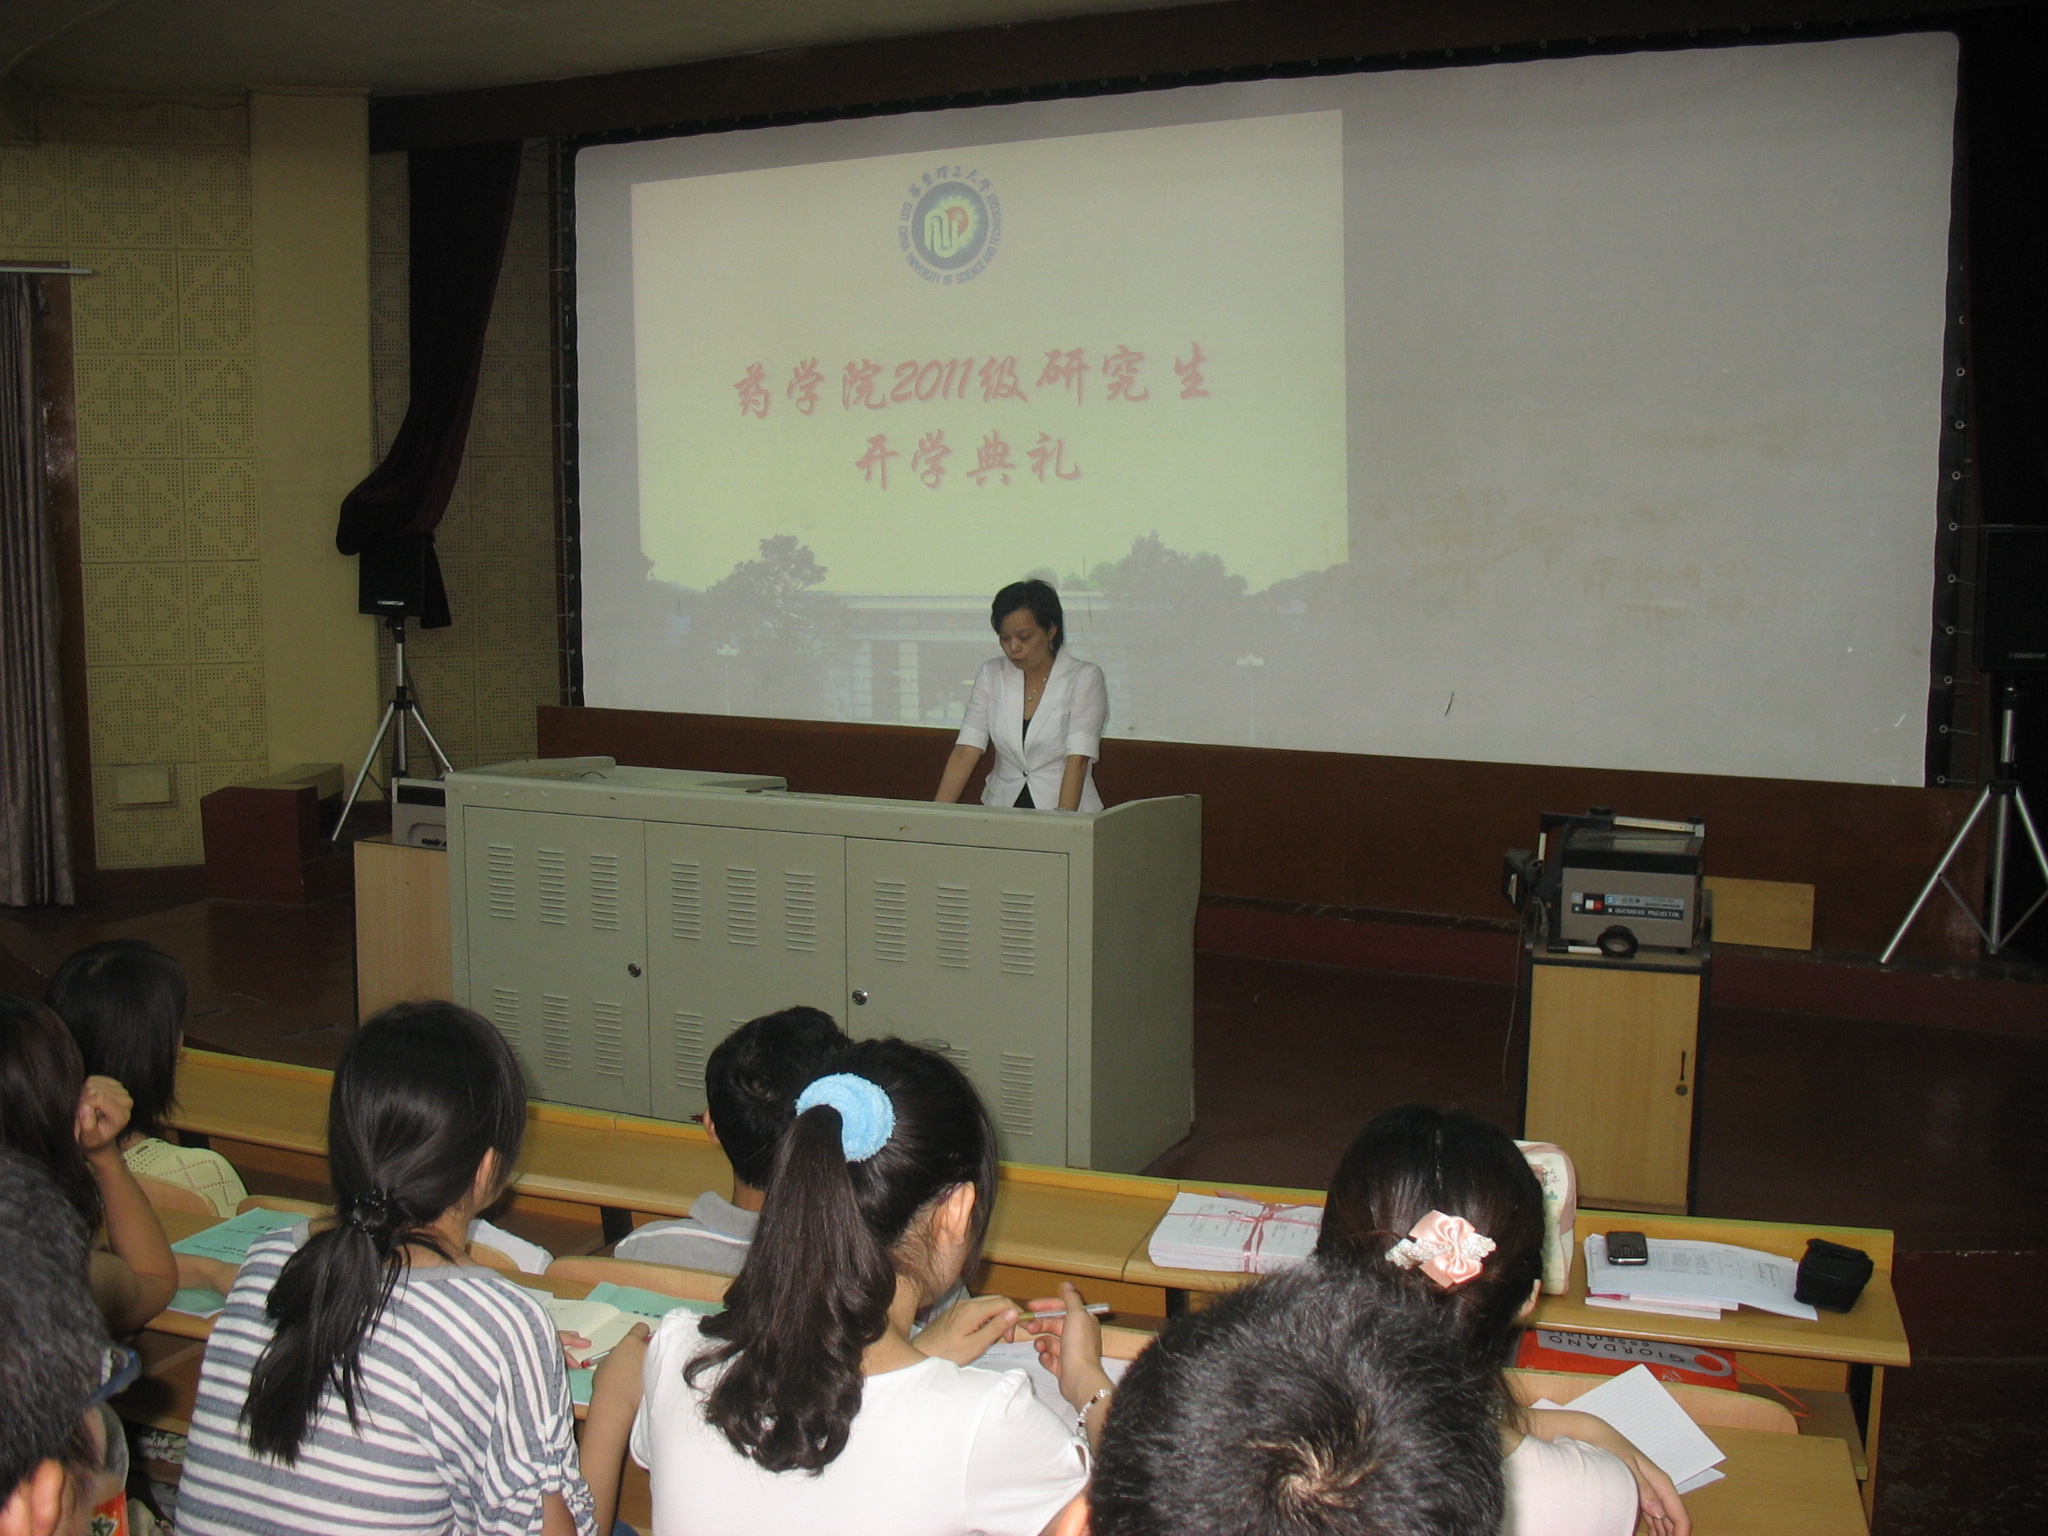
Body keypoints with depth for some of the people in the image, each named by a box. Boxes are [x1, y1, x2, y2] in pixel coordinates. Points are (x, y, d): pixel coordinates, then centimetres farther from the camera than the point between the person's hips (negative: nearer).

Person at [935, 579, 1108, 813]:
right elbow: (965, 752, 1)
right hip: (1000, 811, 3)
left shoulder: (1084, 678, -4)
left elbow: (1077, 760, -13)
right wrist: (936, 814, -10)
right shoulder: (991, 675, 7)